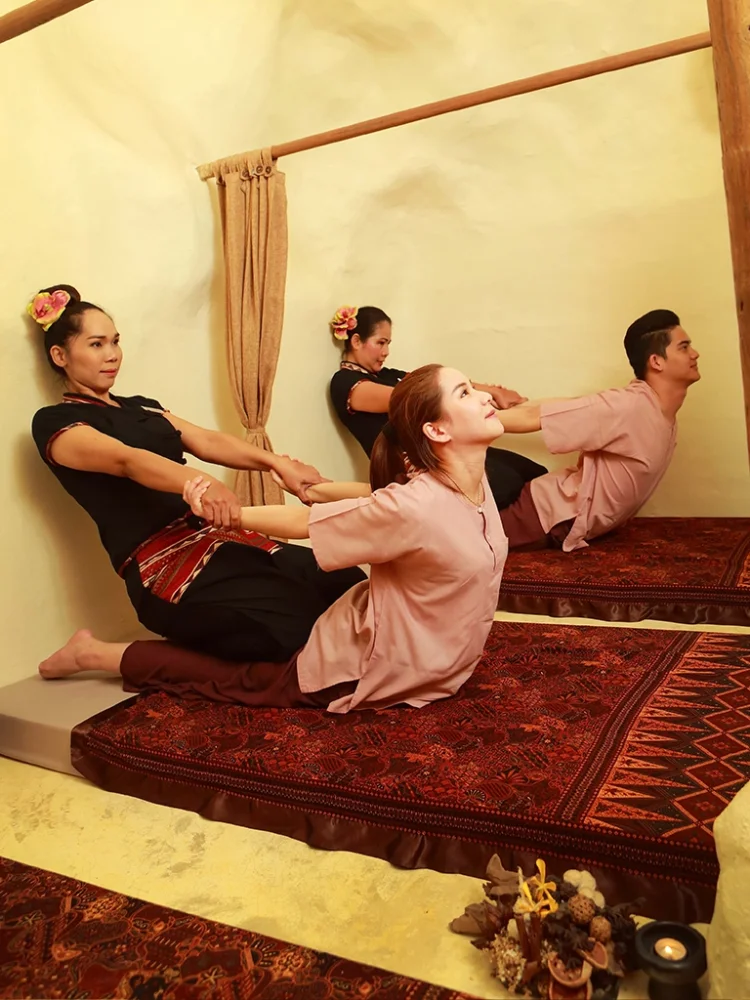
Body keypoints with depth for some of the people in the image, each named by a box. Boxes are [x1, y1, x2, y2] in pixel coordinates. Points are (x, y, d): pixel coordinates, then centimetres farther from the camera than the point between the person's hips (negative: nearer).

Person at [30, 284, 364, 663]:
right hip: (162, 563, -7)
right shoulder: (55, 422, 2)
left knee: (348, 584, -9)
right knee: (297, 625, -27)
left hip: (211, 536, 7)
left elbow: (205, 442, 8)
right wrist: (199, 484, -38)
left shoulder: (142, 406, 24)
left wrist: (276, 462, -11)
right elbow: (125, 459, -19)